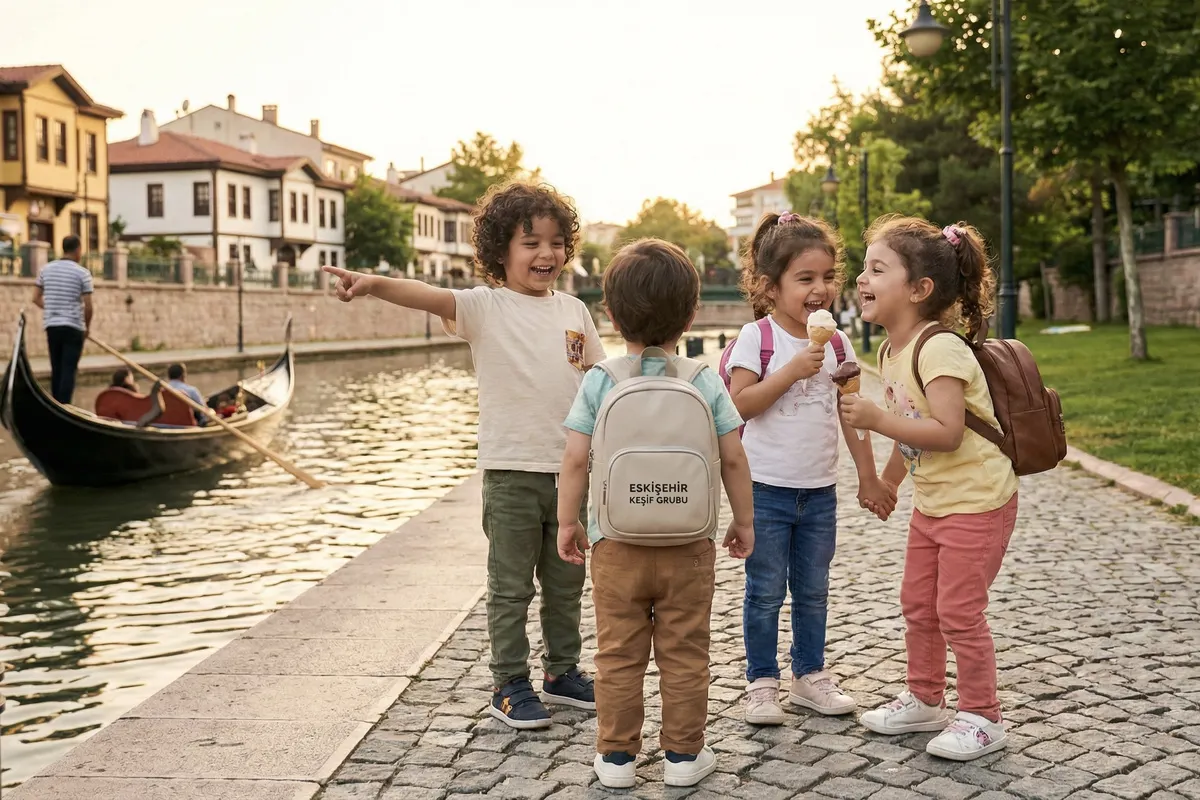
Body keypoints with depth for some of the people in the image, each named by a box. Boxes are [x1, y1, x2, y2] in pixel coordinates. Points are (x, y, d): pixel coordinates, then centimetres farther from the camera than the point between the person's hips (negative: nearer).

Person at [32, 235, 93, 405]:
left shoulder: (46, 269, 7)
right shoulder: (82, 273, -8)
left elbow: (36, 298, 9)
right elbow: (87, 305, -10)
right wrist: (87, 326, 4)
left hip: (51, 325, 5)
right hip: (73, 327, -5)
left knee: (56, 369, 12)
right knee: (69, 369, -4)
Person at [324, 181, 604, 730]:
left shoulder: (573, 310, 7)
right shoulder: (485, 306, -8)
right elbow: (430, 297, -26)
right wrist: (375, 284, -45)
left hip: (571, 468, 5)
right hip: (512, 471, -4)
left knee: (566, 582, 17)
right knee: (511, 587, 5)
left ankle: (562, 671, 33)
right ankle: (509, 686, 18)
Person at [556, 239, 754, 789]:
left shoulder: (599, 381, -7)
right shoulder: (705, 382, -5)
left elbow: (576, 459, -8)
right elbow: (733, 459, -3)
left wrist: (567, 522, 5)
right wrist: (743, 521, 11)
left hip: (616, 544, 0)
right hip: (689, 544, 0)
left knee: (618, 656, 11)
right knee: (685, 655, 11)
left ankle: (616, 754, 20)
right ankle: (684, 754, 20)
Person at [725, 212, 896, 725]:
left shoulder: (837, 344, 5)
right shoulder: (756, 338, -9)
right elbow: (739, 405, -17)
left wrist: (868, 477, 10)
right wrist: (792, 370, -23)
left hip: (819, 490, 5)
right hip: (766, 489, -5)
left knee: (813, 590, 16)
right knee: (765, 591, 5)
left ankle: (810, 674, 29)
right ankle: (761, 682, 17)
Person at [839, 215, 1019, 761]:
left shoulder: (940, 349, -24)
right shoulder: (892, 353, 4)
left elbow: (947, 433, -31)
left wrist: (877, 419, -35)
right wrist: (887, 482, 27)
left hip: (977, 500, -9)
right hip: (932, 502, 9)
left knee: (959, 612, -2)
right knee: (918, 604, 17)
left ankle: (981, 718, 15)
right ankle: (924, 700, 34)